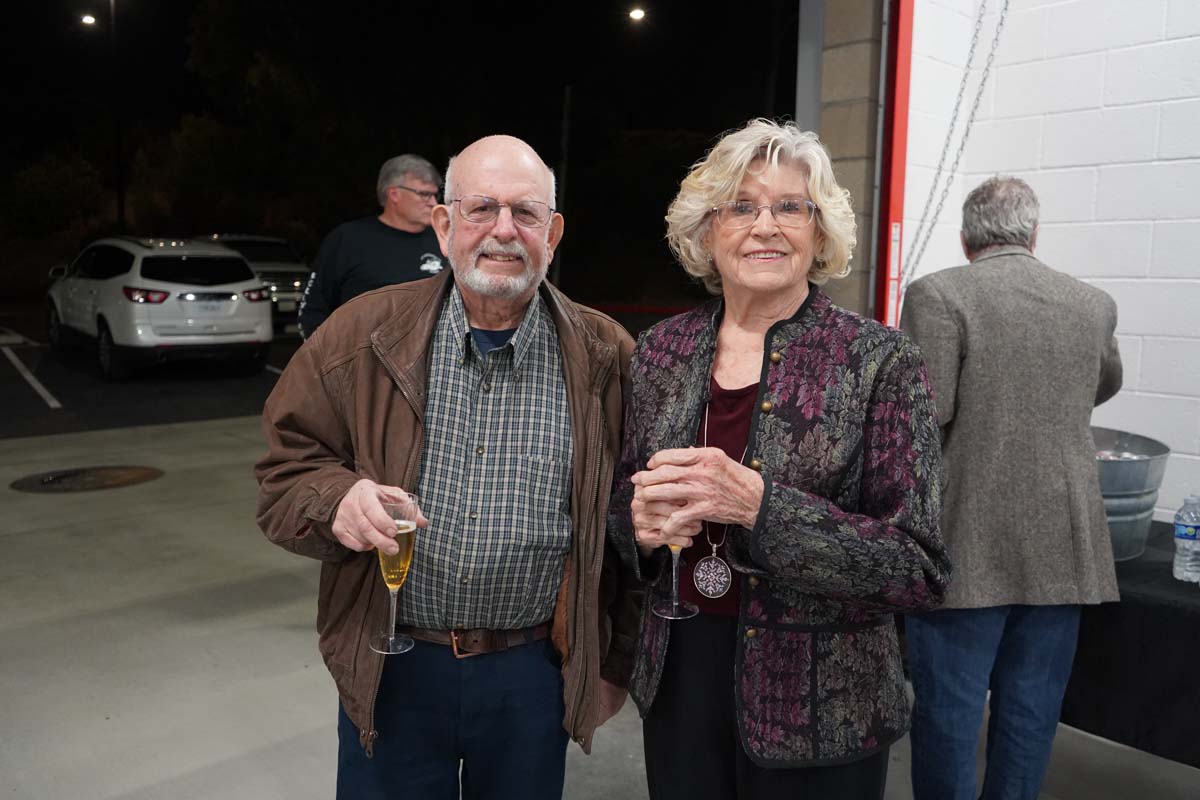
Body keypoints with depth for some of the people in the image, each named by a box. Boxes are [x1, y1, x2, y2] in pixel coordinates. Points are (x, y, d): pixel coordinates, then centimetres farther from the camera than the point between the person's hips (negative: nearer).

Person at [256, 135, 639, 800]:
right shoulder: (363, 334, -4)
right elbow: (284, 469, 1)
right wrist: (335, 498, -22)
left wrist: (614, 661, 5)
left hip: (533, 673, 0)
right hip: (390, 670, 1)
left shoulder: (605, 357, -5)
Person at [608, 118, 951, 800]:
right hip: (677, 684, 3)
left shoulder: (880, 360, -12)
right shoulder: (661, 350, 0)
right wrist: (641, 523, -12)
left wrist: (757, 503, -26)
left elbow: (919, 568, -15)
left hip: (821, 711, -3)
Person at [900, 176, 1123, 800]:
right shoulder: (1094, 304, 6)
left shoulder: (938, 294, -10)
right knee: (1031, 713, 15)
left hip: (966, 549, -4)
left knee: (948, 709, 7)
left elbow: (925, 410, -18)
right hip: (1061, 550, 5)